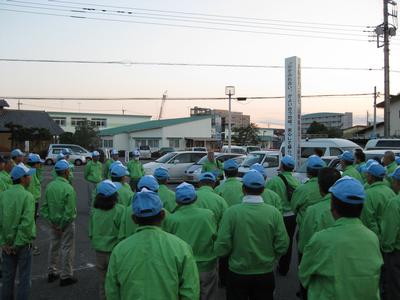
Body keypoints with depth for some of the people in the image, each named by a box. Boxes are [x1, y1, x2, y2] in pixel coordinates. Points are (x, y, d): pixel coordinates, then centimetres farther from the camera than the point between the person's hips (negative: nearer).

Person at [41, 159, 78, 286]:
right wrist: (63, 225, -12)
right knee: (67, 249, 6)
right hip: (66, 223, -6)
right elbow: (70, 211, -23)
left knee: (54, 247, 20)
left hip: (53, 222, 6)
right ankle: (66, 276, 16)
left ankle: (52, 272, 33)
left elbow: (44, 206, 2)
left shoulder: (49, 186, -2)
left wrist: (51, 221, 2)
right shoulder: (68, 188, -22)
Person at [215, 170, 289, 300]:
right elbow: (282, 246, -10)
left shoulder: (231, 212, -17)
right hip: (265, 275, 1)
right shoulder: (274, 213, -12)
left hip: (237, 274, -1)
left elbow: (221, 249, -18)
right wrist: (270, 259, 9)